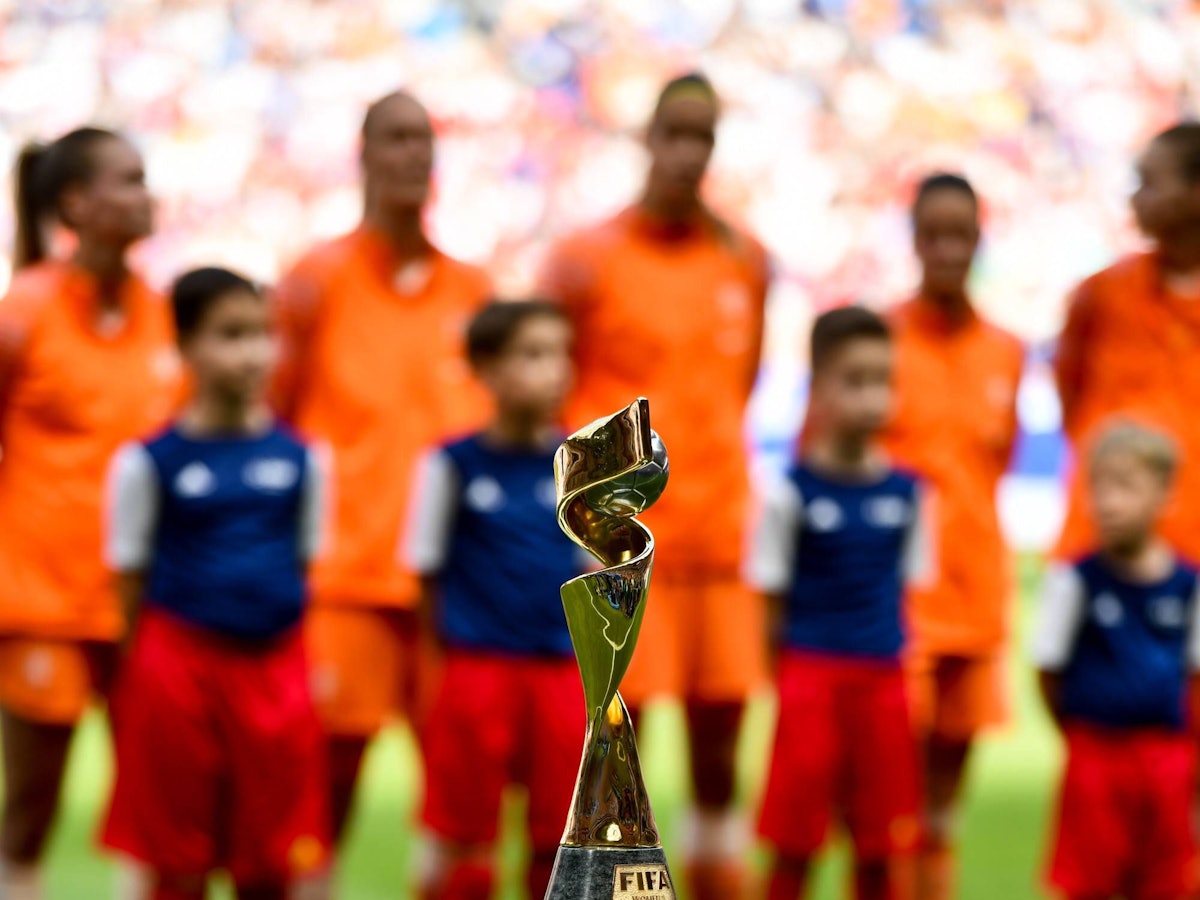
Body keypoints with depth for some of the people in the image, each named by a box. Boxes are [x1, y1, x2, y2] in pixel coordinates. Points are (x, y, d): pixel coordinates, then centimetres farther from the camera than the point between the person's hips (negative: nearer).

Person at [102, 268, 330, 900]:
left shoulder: (300, 458, 5)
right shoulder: (149, 463, -3)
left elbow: (308, 570, 12)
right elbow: (130, 579, 1)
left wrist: (314, 668, 6)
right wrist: (131, 682, -1)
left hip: (276, 668, 3)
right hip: (179, 665, -2)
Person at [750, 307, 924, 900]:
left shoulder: (906, 494, 5)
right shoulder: (791, 494, -6)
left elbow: (907, 590, 12)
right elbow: (772, 600, -1)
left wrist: (892, 663, 4)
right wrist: (789, 678, -4)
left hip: (883, 683, 4)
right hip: (811, 677, -3)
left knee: (880, 849, 8)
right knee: (795, 842, 1)